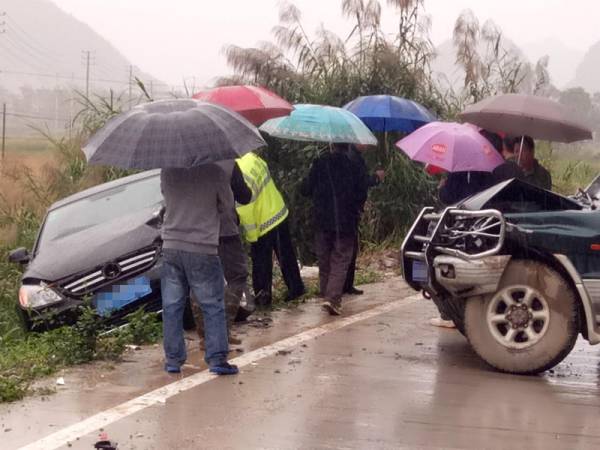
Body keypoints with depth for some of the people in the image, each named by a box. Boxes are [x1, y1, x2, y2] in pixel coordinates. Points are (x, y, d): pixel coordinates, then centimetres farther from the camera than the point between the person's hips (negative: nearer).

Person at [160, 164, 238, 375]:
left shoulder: (167, 172, -2)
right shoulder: (213, 172, -12)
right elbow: (227, 201, 3)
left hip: (171, 248, 3)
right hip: (202, 250, -3)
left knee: (172, 306, 10)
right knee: (213, 307, 7)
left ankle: (173, 359, 13)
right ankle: (217, 358, 4)